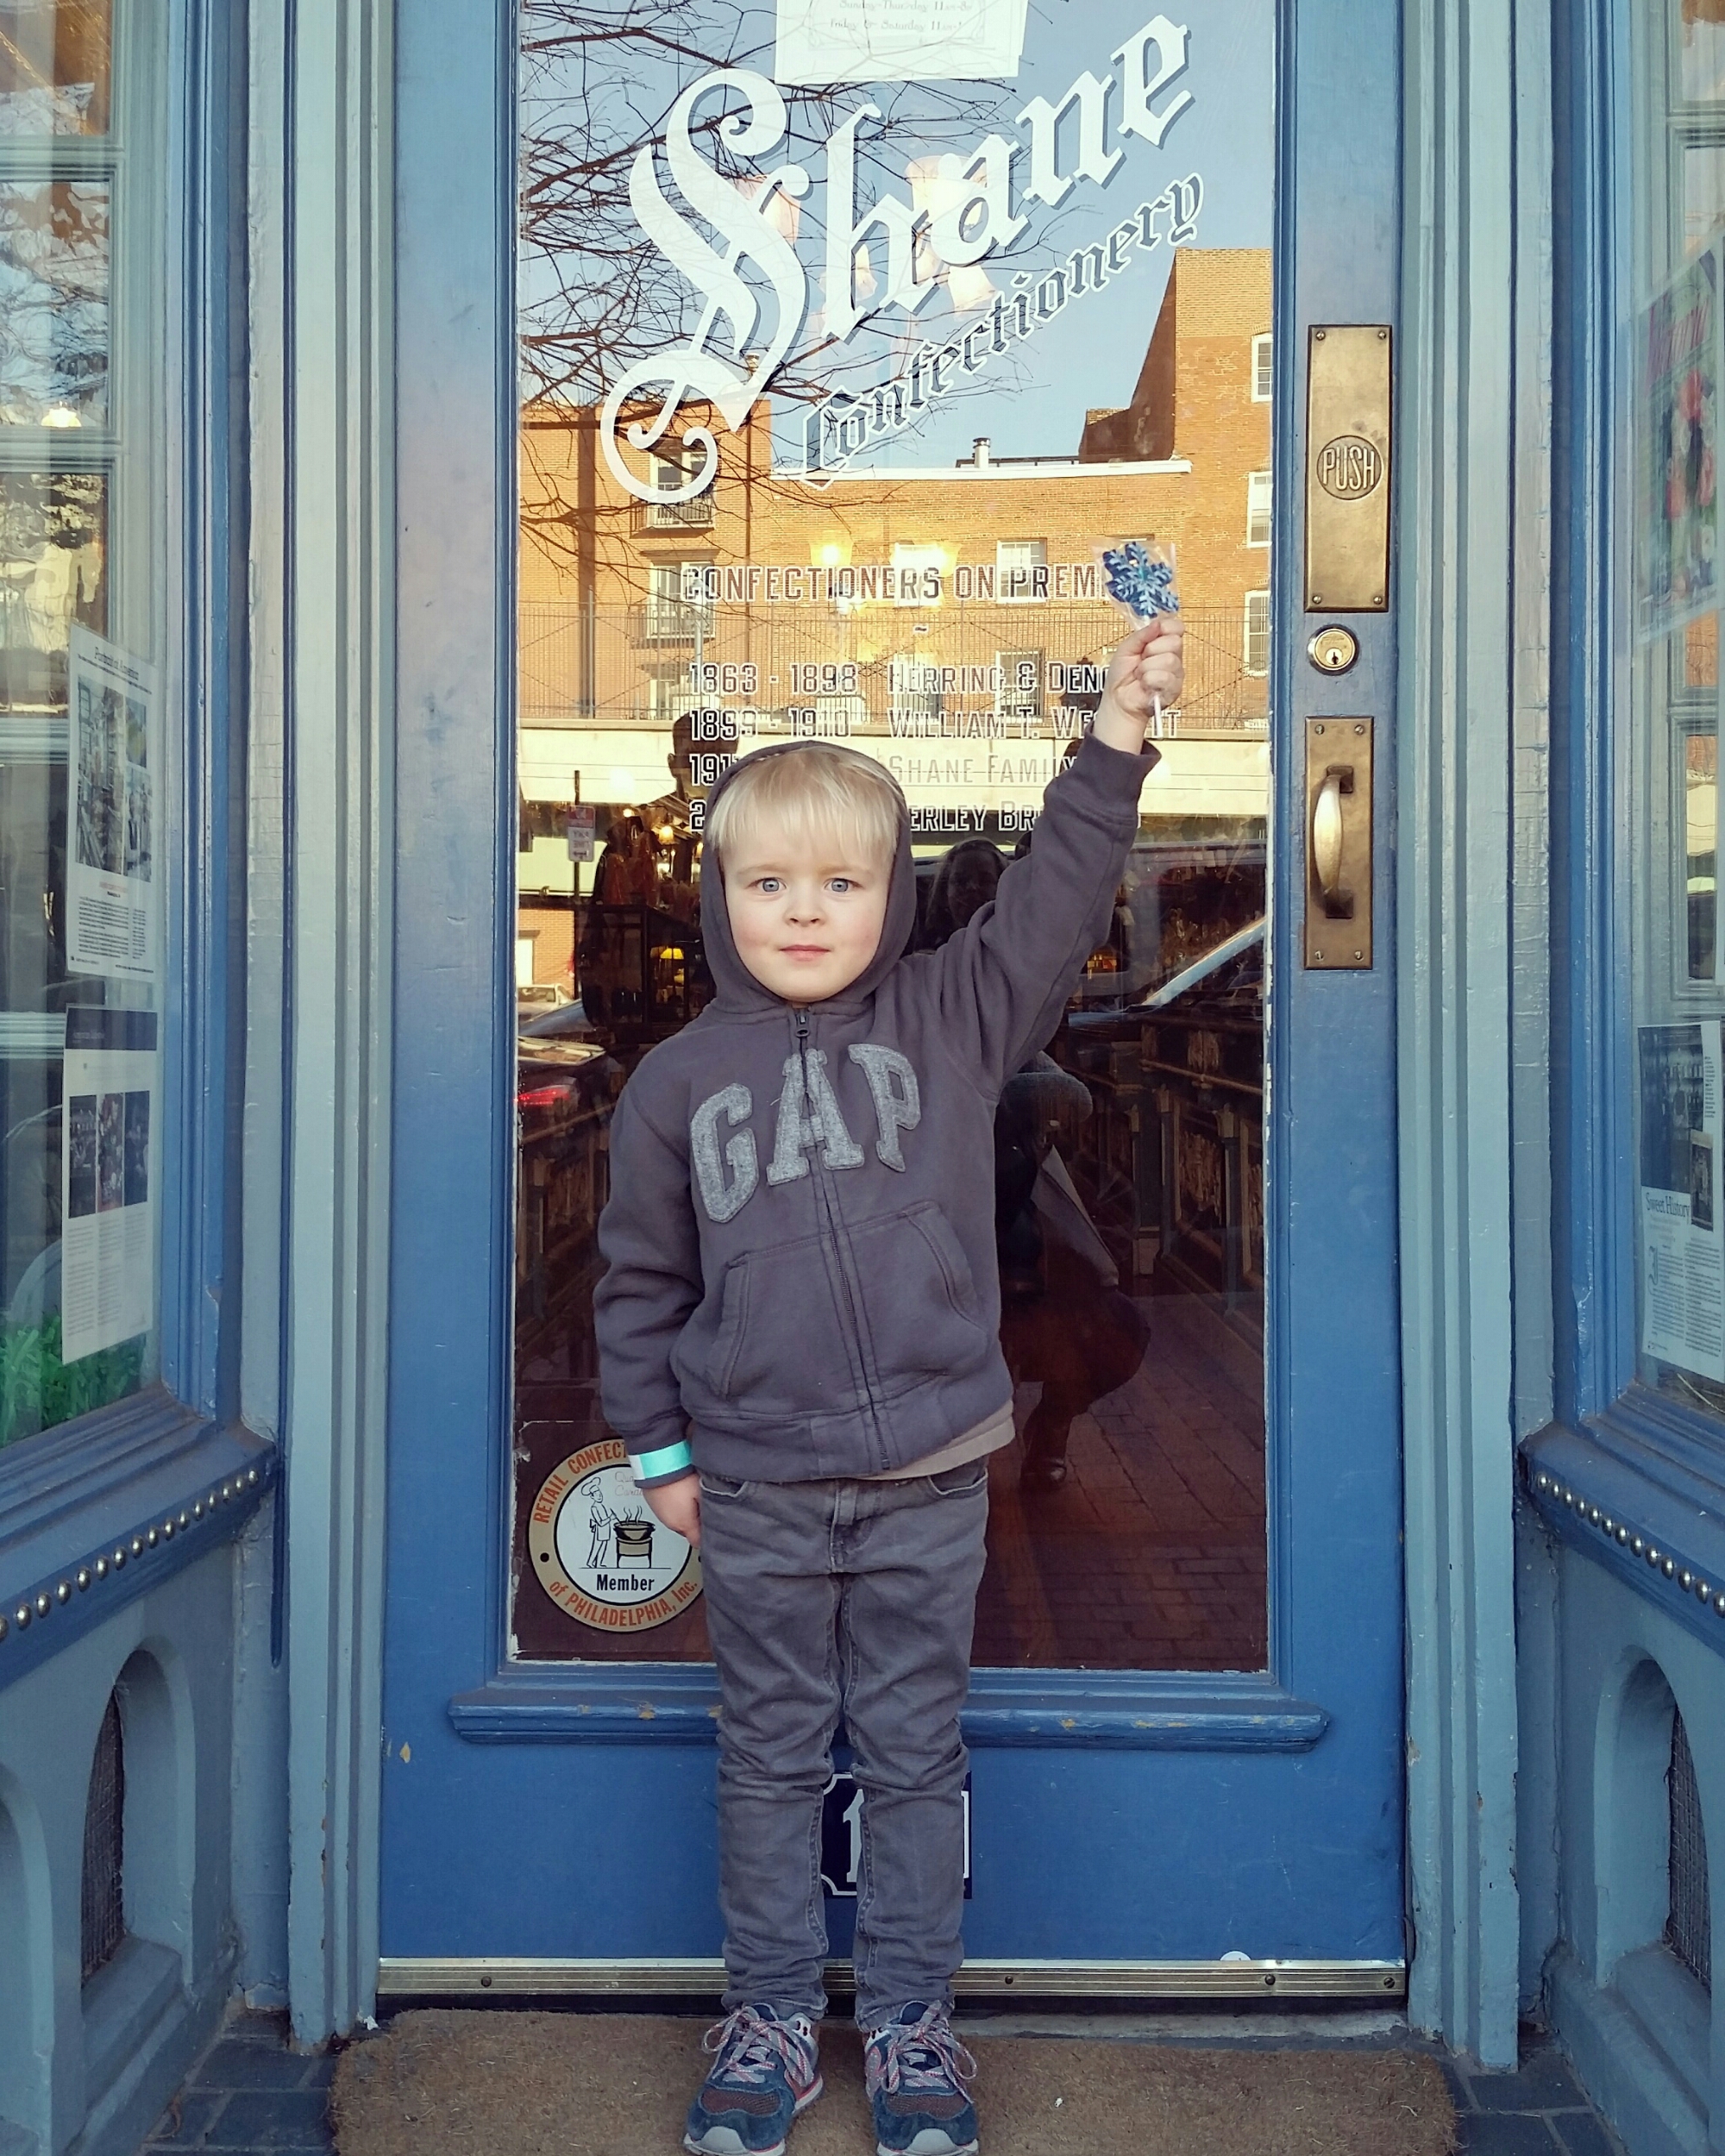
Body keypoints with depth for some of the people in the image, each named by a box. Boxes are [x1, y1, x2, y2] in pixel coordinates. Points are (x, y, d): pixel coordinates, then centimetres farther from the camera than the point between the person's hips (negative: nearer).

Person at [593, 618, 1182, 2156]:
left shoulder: (951, 1021, -1)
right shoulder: (680, 1080, 0)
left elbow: (1055, 904, -11)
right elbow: (642, 1278, 6)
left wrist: (1117, 741, -23)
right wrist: (659, 1449, 6)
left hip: (929, 1473, 0)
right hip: (756, 1485, 1)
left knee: (916, 1752, 13)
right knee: (773, 1755, 14)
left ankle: (911, 2018, 31)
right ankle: (774, 2015, 32)